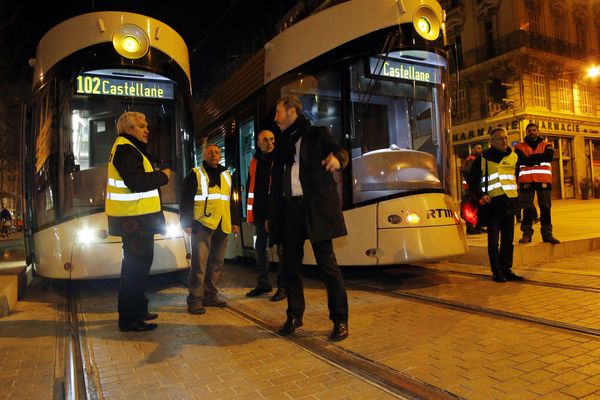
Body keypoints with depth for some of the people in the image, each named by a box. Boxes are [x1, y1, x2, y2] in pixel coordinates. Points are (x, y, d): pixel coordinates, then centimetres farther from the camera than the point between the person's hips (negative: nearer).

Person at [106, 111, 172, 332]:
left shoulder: (129, 149, 21)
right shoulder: (125, 149, -13)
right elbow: (137, 183, -24)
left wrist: (158, 176, 7)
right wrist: (162, 176, -12)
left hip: (136, 218, 11)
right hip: (135, 220, -11)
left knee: (138, 265, 18)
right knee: (136, 266, -6)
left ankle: (137, 311, 31)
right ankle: (130, 319, 2)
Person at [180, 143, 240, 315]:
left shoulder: (226, 175, 18)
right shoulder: (195, 174, 2)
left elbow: (231, 201, 22)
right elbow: (185, 201, -2)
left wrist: (235, 222, 16)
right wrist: (187, 223, -8)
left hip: (222, 226, 6)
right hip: (202, 225, -5)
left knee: (216, 263, 10)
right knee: (199, 263, -8)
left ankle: (210, 296, 21)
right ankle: (195, 300, -2)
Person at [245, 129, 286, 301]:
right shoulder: (254, 162, 13)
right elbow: (250, 188, 17)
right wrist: (250, 212, 13)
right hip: (259, 213, 6)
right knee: (260, 249, 13)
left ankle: (283, 286, 9)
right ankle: (263, 283, 26)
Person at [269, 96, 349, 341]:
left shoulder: (317, 135, 6)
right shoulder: (282, 144, 19)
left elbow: (339, 151, -8)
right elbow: (276, 183, 18)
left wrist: (337, 158, -33)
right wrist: (271, 216, 15)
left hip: (315, 208, -5)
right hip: (289, 209, 6)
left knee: (327, 264, -4)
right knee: (290, 265, 9)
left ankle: (340, 320, 7)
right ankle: (294, 316, 23)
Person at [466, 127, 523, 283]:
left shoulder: (513, 157, 11)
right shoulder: (482, 159, 0)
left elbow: (520, 177, 22)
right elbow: (471, 180, 3)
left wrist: (518, 196, 13)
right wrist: (480, 195, -10)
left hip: (509, 203, 4)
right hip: (492, 203, -4)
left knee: (508, 240, 10)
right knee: (493, 241, -2)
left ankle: (507, 270, 20)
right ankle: (497, 272, 6)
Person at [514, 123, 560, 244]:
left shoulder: (546, 145, 13)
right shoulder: (519, 147, 7)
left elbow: (549, 156, -8)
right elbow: (523, 161, -11)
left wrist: (531, 158, -10)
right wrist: (539, 158, -10)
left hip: (544, 180, 2)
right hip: (526, 181, -2)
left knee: (545, 208, 4)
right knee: (527, 209, 0)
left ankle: (547, 233, 10)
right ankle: (526, 233, 4)